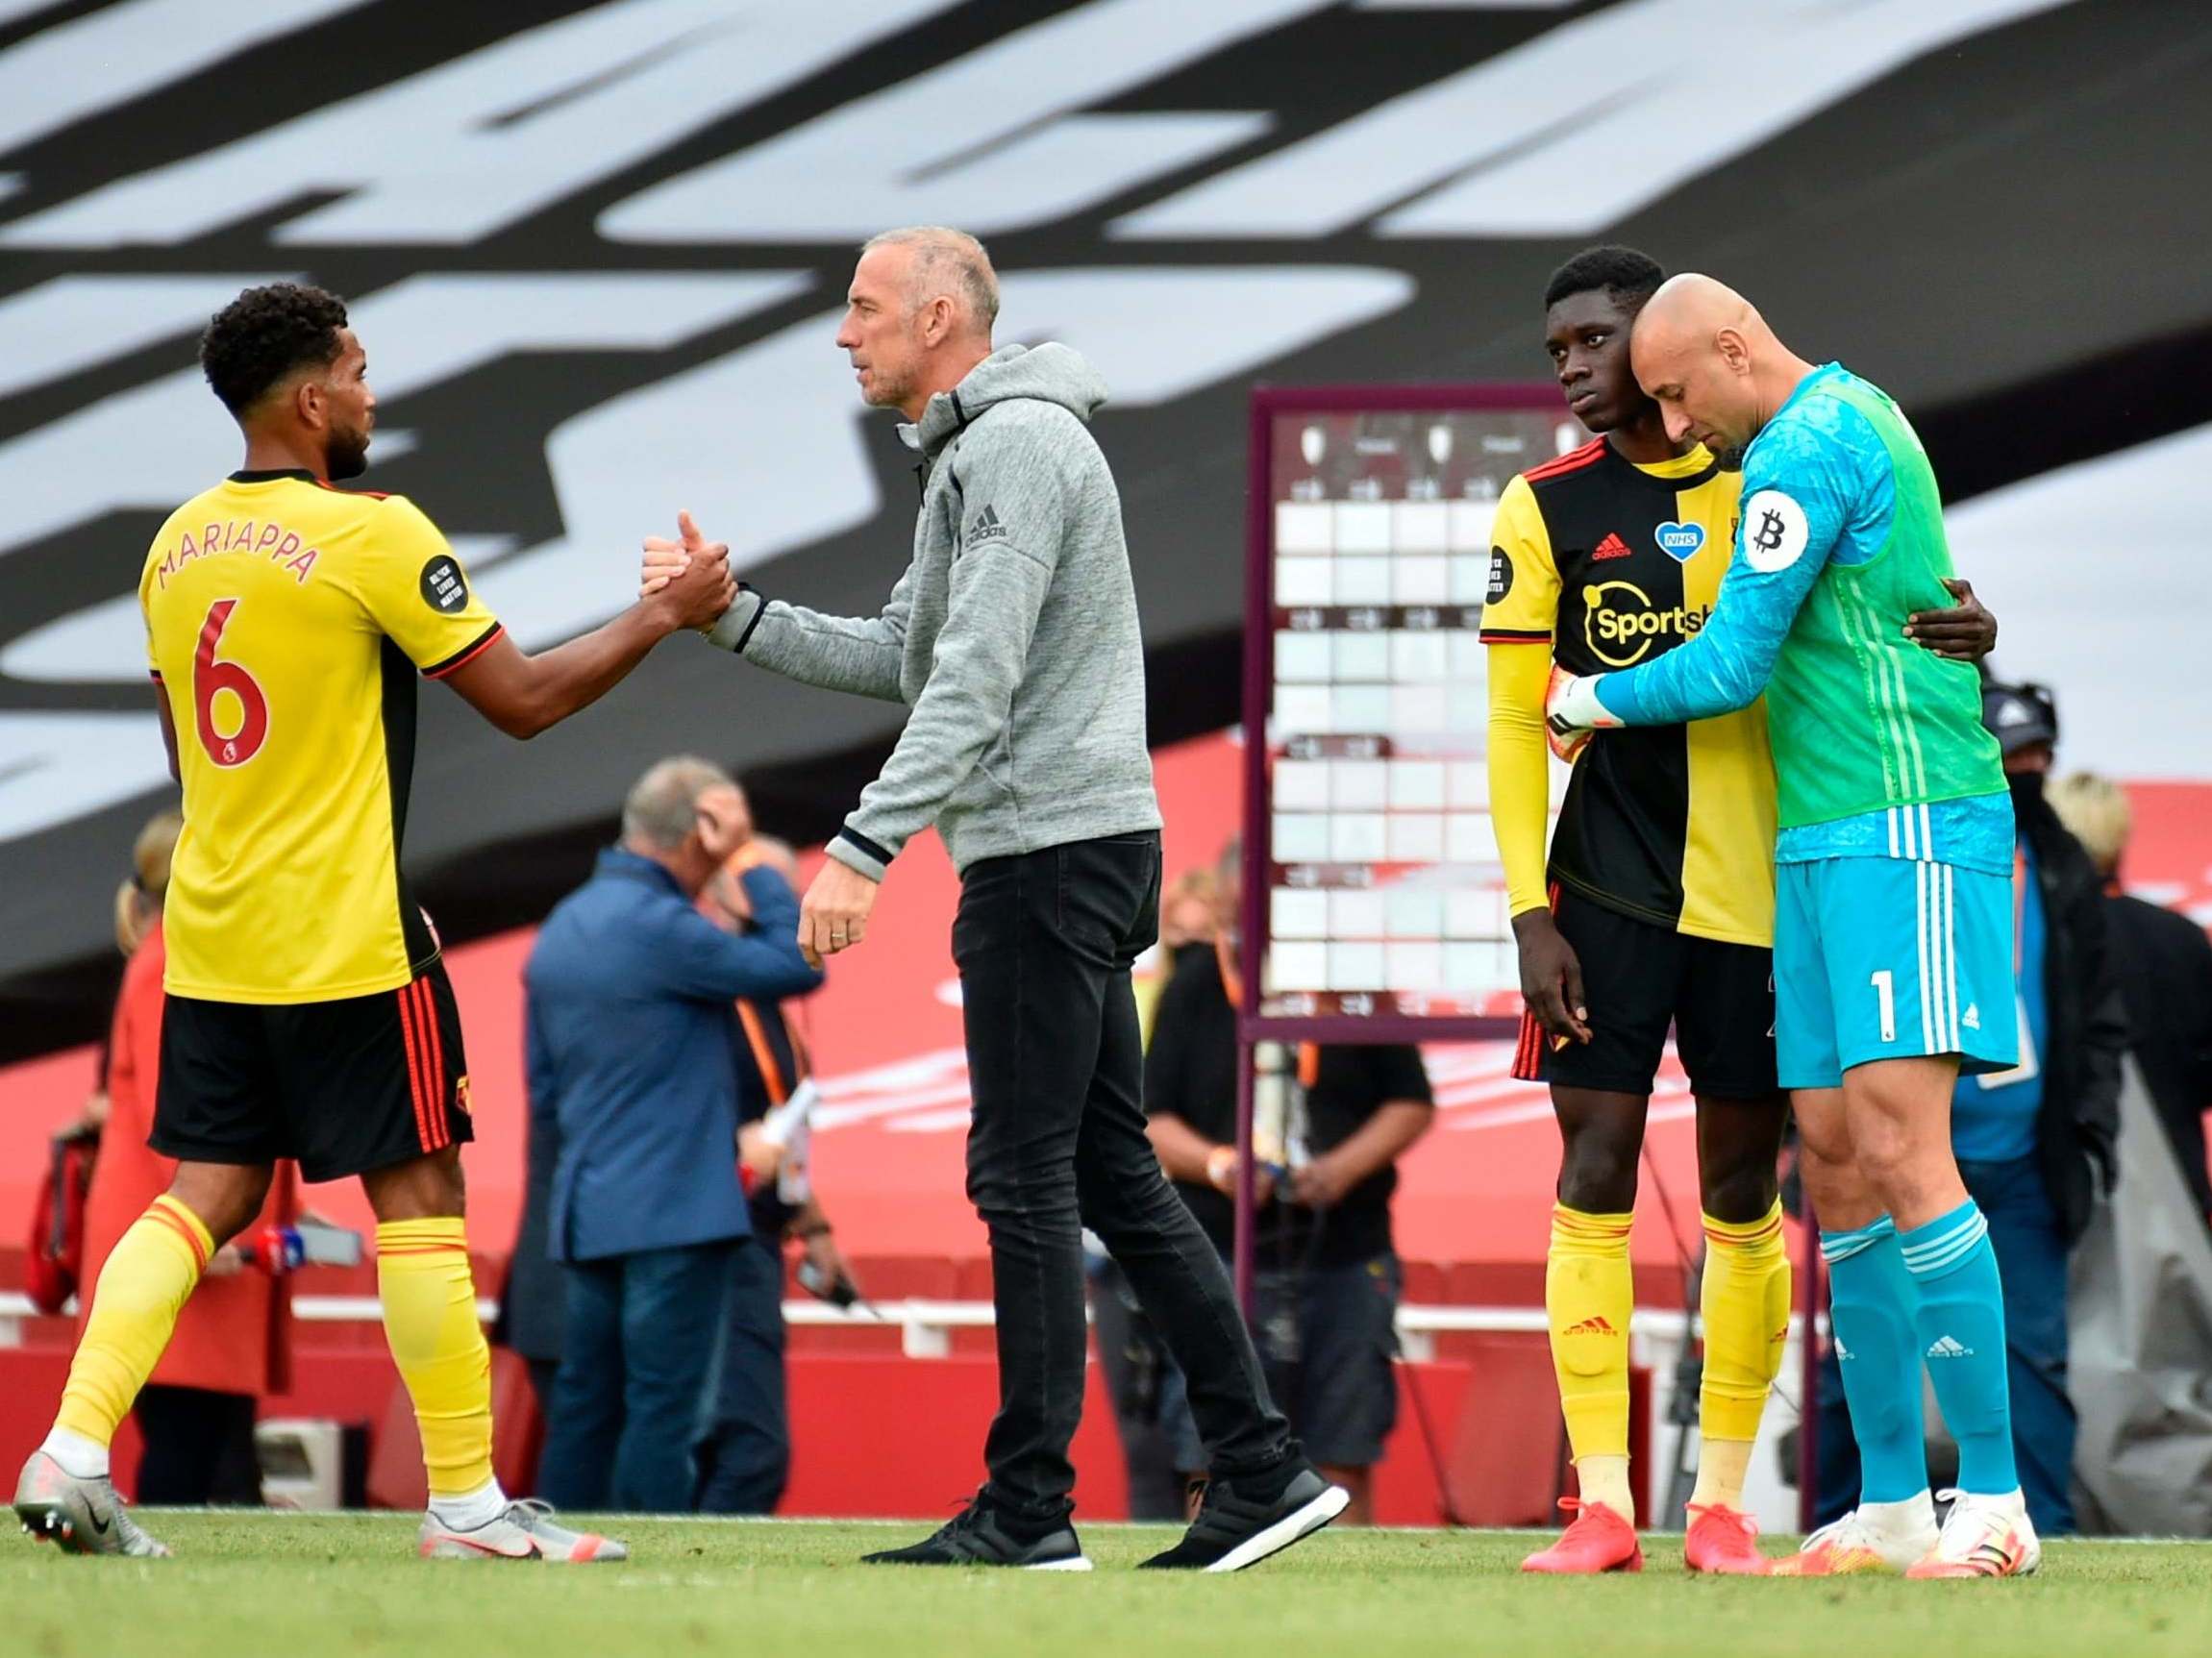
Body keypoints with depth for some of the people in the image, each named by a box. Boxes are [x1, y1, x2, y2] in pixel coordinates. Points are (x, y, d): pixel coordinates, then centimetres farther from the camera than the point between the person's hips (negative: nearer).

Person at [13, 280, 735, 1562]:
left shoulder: (180, 544, 9)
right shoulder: (370, 534, -13)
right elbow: (523, 698, -11)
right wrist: (666, 615, 1)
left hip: (212, 943, 7)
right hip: (347, 939, -7)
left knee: (208, 1197, 9)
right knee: (418, 1194, 1)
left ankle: (73, 1452, -5)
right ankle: (466, 1500, 5)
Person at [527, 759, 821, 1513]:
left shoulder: (561, 928, 15)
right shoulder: (658, 928, -15)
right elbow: (798, 965, -13)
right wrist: (754, 870, -4)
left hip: (587, 1212, 9)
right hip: (675, 1208, -9)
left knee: (585, 1403, 10)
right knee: (662, 1406, -8)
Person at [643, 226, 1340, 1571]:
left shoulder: (1018, 446, -13)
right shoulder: (980, 452, 20)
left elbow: (975, 678, -22)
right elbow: (900, 658, 22)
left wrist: (864, 848, -27)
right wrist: (732, 613, 13)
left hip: (1050, 849, -10)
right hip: (1073, 853, 10)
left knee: (1026, 1179, -7)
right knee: (1116, 1174, 10)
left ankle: (1029, 1508, -5)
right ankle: (1261, 1469, 9)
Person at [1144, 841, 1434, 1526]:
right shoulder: (1194, 989, 5)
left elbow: (1413, 1103, 7)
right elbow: (1150, 1121, 6)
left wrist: (1345, 1167, -10)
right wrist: (1215, 1165, -14)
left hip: (1344, 1257, 0)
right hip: (1220, 1256, 0)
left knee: (1344, 1467, 0)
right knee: (1214, 1468, -4)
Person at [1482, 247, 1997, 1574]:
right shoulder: (1548, 510, 2)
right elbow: (1515, 723, 2)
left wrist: (1963, 633, -11)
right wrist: (1532, 916, -7)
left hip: (1758, 885, 1)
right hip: (1609, 888, -1)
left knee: (1743, 1190, 4)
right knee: (1594, 1170, -8)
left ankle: (1723, 1501, 11)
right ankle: (1603, 1504, -7)